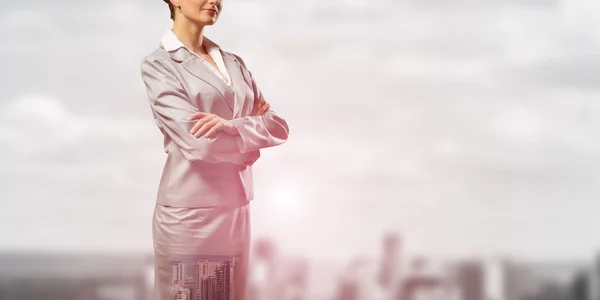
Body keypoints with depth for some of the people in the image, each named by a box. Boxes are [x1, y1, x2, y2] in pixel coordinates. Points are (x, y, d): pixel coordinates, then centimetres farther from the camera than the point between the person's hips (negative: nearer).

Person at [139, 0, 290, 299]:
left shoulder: (234, 63, 12)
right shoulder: (158, 64, -6)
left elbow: (278, 126, 2)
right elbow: (198, 142, -17)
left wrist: (230, 125, -16)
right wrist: (252, 139, -1)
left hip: (236, 208, 5)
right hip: (189, 209, -5)